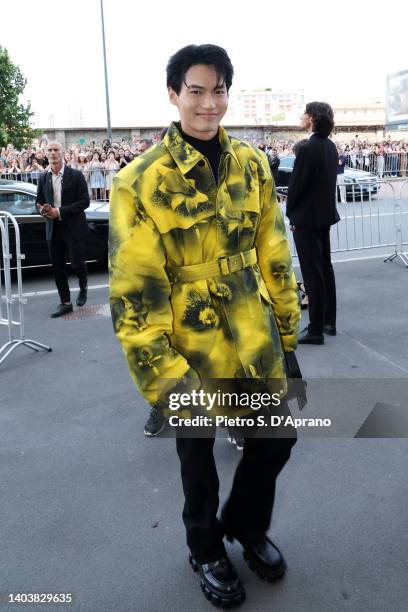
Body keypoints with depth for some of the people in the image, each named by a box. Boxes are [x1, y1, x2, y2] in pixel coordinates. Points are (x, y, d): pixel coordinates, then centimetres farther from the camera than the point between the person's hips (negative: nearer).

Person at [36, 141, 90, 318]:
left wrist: (59, 212, -17)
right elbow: (39, 202, 14)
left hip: (73, 228, -4)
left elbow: (85, 202, -11)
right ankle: (65, 303, 17)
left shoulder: (76, 175, -6)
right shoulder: (43, 178, 7)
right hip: (53, 229, 4)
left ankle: (83, 287, 32)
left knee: (77, 263, -1)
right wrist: (43, 210, -11)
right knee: (57, 267, 6)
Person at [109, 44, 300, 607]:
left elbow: (274, 254, 8)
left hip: (255, 341, 4)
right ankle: (206, 549, 45)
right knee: (198, 455, 16)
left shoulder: (252, 165, 1)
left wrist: (286, 325, 11)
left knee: (278, 437, 15)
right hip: (193, 347, -4)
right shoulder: (140, 181, -13)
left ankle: (246, 525, 46)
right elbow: (134, 290, -15)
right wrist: (163, 371, -18)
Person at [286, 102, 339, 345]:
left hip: (307, 217, -8)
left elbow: (296, 184, -16)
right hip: (325, 214, 9)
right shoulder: (331, 146, 7)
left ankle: (316, 330, 3)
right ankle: (329, 322, 26)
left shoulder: (308, 148, -19)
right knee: (325, 267, 16)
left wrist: (291, 214, -2)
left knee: (312, 273, -3)